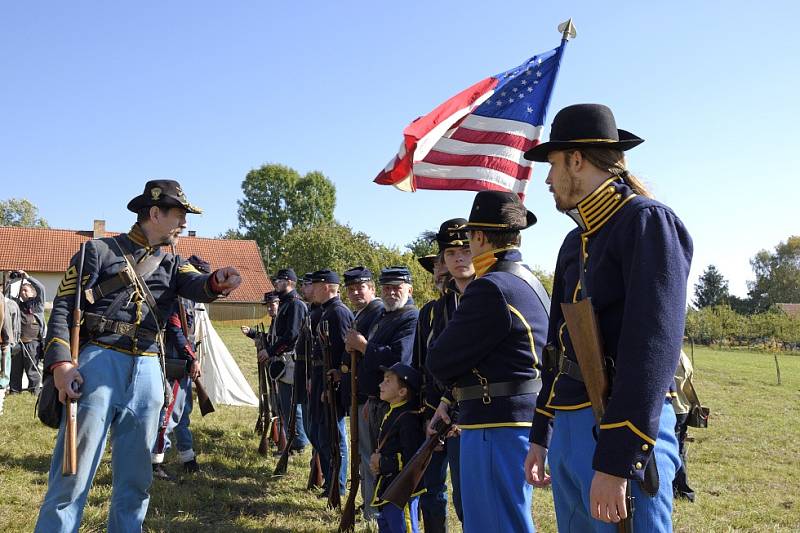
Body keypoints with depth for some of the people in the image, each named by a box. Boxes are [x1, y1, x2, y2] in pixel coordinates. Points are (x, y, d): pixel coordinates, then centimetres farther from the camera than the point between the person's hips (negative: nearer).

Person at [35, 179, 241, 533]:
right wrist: (60, 363, -16)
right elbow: (63, 308, -1)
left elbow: (196, 286, -6)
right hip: (98, 364, -4)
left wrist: (216, 282, -31)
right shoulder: (100, 250, 4)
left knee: (135, 478, 11)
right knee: (73, 474, -3)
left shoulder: (171, 264, 16)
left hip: (148, 372, 5)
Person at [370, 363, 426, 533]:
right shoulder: (391, 414, 11)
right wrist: (376, 461, 2)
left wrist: (382, 463, -15)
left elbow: (412, 462, -24)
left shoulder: (408, 419, -20)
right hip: (387, 490, 10)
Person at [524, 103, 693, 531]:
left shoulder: (648, 222, -10)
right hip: (567, 429, 8)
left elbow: (653, 348, -20)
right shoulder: (574, 242, 16)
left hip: (621, 431, -8)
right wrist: (540, 436, 20)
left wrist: (614, 462, -24)